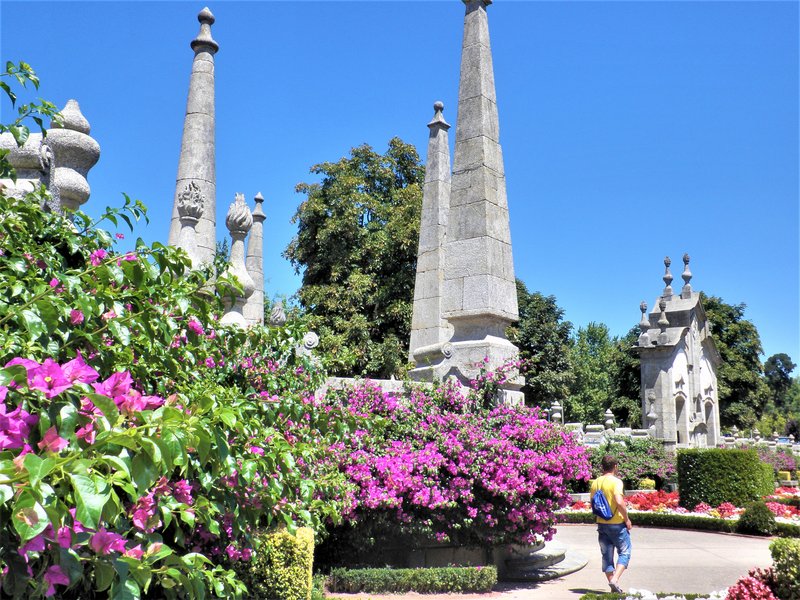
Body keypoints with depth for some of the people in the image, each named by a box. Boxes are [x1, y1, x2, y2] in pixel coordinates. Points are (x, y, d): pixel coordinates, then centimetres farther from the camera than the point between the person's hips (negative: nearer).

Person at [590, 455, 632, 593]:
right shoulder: (616, 481, -14)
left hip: (601, 524, 6)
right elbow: (619, 502, -24)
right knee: (624, 552, 7)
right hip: (617, 524, -5)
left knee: (607, 555, 12)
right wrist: (627, 519, -13)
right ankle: (615, 579, -9)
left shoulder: (595, 482, 5)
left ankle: (614, 587, 15)